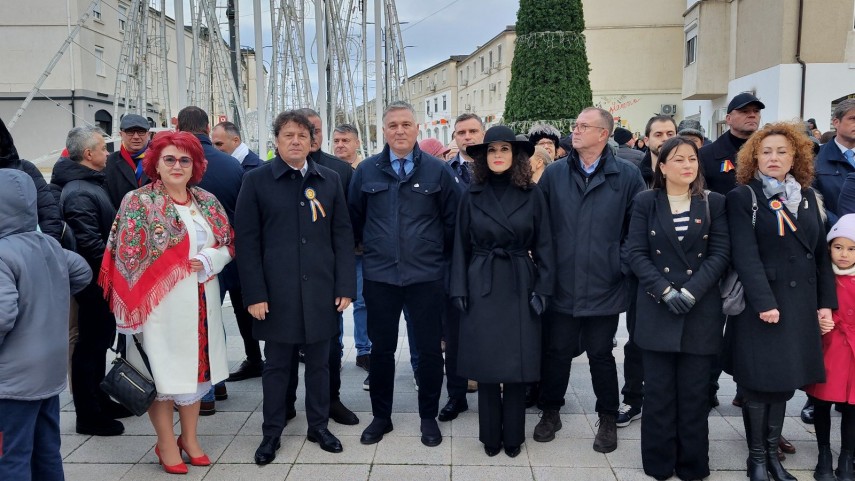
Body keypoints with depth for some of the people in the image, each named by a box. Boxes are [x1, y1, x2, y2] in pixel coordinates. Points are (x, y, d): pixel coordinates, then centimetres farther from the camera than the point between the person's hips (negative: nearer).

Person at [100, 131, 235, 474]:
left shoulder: (208, 202, 8)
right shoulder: (138, 201, -5)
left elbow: (228, 245, 8)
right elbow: (129, 257, -8)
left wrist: (206, 261, -11)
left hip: (200, 302, 5)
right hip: (160, 302, -4)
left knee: (195, 365, 13)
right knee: (162, 369, 5)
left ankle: (189, 436, 29)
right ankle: (166, 443, 21)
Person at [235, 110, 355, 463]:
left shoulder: (330, 180, 7)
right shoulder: (256, 180, -1)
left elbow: (342, 235, 6)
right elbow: (247, 241, -3)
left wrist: (345, 286, 0)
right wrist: (254, 293, -9)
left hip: (321, 290, 2)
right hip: (277, 292, -2)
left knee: (319, 363, 13)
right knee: (277, 365, 10)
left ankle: (319, 426, 29)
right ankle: (272, 432, 25)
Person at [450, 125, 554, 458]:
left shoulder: (532, 195, 0)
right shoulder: (472, 195, 3)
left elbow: (543, 245, 1)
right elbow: (461, 246, 4)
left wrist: (542, 289, -5)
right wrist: (459, 289, -2)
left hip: (519, 287, 0)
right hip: (482, 287, 1)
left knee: (517, 365, 5)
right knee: (485, 363, 5)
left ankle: (513, 436, 20)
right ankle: (490, 436, 20)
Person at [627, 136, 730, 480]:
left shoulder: (713, 203, 6)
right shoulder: (645, 202, 4)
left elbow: (721, 253, -1)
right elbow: (636, 253, -3)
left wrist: (691, 291, -13)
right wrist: (664, 291, -14)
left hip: (701, 311, 1)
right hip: (656, 310, 0)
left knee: (695, 393, 5)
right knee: (659, 392, 3)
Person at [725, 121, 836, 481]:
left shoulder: (807, 197, 12)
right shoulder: (742, 197, -4)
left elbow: (821, 252, 11)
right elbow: (745, 256, -13)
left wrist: (826, 301, 5)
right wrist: (764, 302, -19)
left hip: (800, 305, 5)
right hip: (760, 305, -5)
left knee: (785, 381, 9)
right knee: (758, 383, -1)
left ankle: (772, 451, 22)